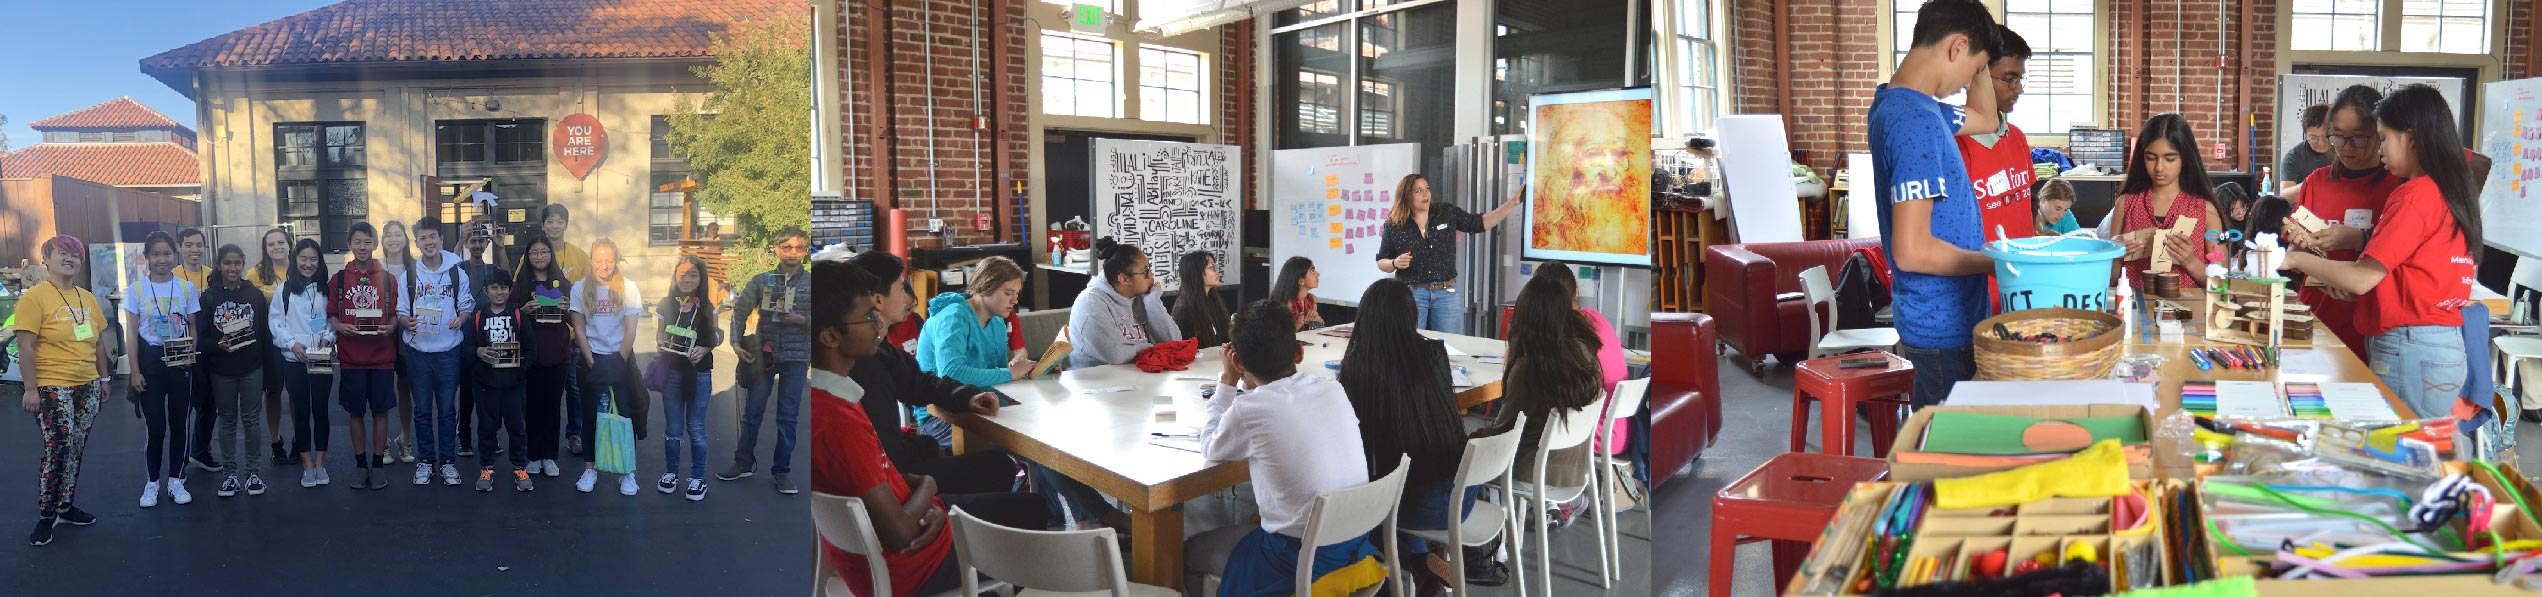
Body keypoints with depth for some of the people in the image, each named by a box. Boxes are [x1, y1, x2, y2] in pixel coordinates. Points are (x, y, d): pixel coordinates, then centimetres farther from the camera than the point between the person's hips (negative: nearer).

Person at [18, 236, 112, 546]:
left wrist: (103, 378, 17)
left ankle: (66, 506, 22)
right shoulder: (34, 296, -10)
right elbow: (25, 347, -13)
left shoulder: (87, 298, 11)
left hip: (87, 386, 7)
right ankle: (45, 516, 2)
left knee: (76, 451, 11)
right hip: (52, 388, -6)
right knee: (57, 449, -9)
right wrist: (30, 388, -16)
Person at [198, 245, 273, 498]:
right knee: (228, 420, 9)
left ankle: (253, 471, 14)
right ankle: (230, 474, 16)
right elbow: (200, 335, -3)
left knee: (252, 419, 5)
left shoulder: (255, 295, 1)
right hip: (221, 370, 0)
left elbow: (266, 334, 2)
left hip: (252, 369, 0)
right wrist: (218, 345, -23)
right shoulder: (208, 297, -1)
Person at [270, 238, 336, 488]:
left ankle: (320, 463, 15)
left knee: (321, 411, 6)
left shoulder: (325, 289, 4)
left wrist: (328, 338, -11)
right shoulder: (284, 290, -1)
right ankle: (307, 465, 12)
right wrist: (292, 343, -15)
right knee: (301, 412, 5)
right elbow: (275, 324, -2)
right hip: (294, 361, -1)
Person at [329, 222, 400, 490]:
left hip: (382, 356, 0)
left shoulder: (388, 279, 3)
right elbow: (331, 315, 8)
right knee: (355, 411, 7)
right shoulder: (338, 279, 4)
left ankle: (378, 464, 12)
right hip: (350, 357, 1)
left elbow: (395, 315, 7)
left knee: (380, 410, 4)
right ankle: (361, 465, 16)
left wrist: (389, 327, -13)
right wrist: (340, 327, -12)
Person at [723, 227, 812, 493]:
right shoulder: (761, 280, 3)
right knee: (753, 412, 6)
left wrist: (802, 320, -15)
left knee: (788, 417, 4)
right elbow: (739, 311, 2)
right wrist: (737, 343, -9)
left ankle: (781, 471, 13)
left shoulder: (810, 284, 1)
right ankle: (744, 463, 21)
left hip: (796, 358, -1)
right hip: (763, 354, 1)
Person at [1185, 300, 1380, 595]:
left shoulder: (1248, 410, -18)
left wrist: (1228, 382, 7)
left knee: (1192, 549, 21)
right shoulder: (1333, 390, -3)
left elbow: (1211, 450, 3)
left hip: (1301, 560, -6)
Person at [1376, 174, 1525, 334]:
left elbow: (1481, 224, 8)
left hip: (1447, 293, 2)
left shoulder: (1448, 213, 3)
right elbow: (1381, 263, 6)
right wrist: (1395, 264, -16)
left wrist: (1512, 202, 0)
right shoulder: (1394, 227, -2)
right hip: (1411, 295, -2)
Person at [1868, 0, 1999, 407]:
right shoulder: (1917, 121, -22)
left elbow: (1984, 119, 27)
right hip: (1945, 328, -10)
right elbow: (1912, 250, -26)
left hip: (1932, 321, 10)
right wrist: (1994, 263, -13)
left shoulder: (1896, 102, 8)